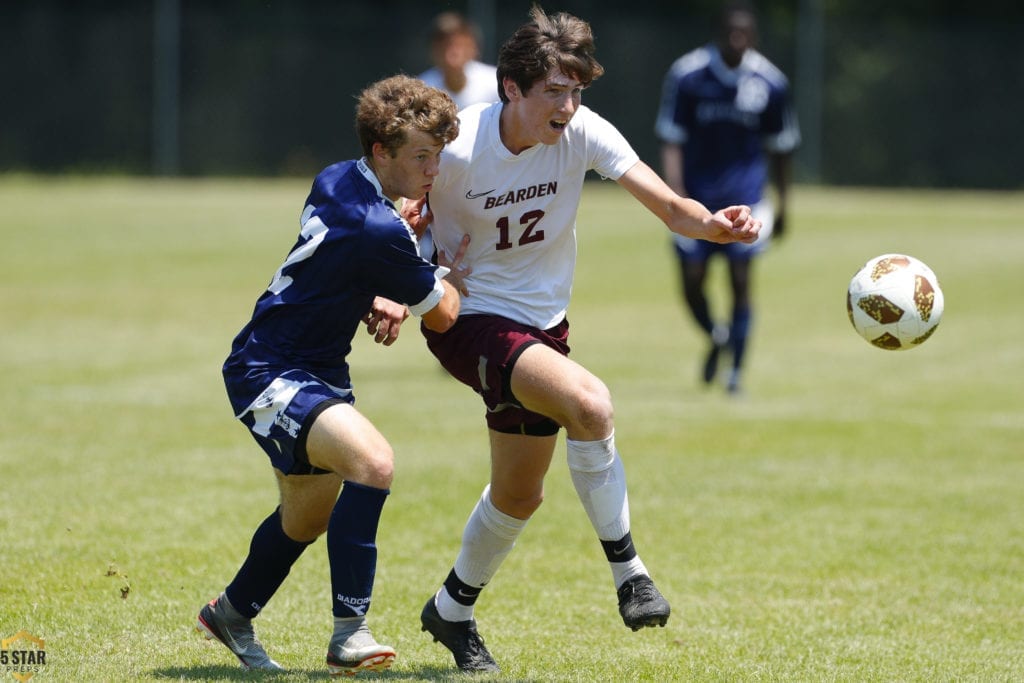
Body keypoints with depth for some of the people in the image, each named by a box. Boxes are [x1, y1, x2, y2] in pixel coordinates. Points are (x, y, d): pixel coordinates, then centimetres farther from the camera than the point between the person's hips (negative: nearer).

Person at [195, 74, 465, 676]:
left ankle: (232, 614, 50)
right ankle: (350, 633, -32)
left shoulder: (336, 182, 2)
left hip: (315, 370, 11)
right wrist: (453, 271, 10)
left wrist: (377, 304, 2)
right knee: (373, 461, -32)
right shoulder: (379, 230, -26)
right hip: (270, 377, -11)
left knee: (310, 516, 25)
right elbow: (442, 315, -11)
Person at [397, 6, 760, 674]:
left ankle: (453, 610, 41)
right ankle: (627, 571, -19)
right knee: (590, 403, -31)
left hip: (543, 326, 6)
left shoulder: (583, 132, -13)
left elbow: (669, 206, -20)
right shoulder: (456, 149, -22)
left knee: (520, 496, 17)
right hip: (470, 319, -6)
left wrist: (711, 223, -42)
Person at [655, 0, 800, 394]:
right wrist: (677, 197, -20)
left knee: (740, 283, -6)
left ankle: (736, 371, 5)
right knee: (692, 284, 0)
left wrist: (781, 207, 11)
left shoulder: (769, 83, -5)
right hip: (696, 196, 0)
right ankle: (716, 337, 31)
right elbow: (671, 141, -8)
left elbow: (780, 149, 7)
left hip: (744, 198, 0)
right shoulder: (686, 76, -9)